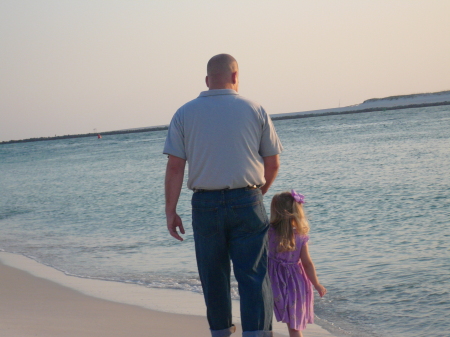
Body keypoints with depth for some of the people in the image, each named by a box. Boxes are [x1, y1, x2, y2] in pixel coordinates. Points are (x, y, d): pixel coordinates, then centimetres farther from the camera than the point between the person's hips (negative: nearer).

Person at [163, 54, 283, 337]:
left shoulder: (185, 114, 2)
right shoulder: (255, 110, 2)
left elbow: (175, 167, -4)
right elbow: (273, 164, 6)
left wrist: (171, 211, 0)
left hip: (205, 204, 1)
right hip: (247, 203, -1)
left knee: (214, 276, 14)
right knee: (253, 276, 0)